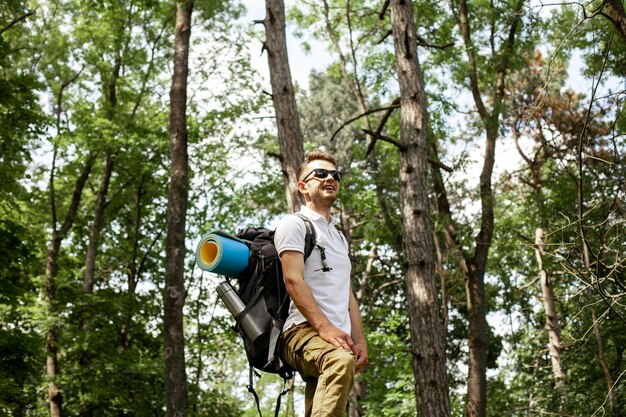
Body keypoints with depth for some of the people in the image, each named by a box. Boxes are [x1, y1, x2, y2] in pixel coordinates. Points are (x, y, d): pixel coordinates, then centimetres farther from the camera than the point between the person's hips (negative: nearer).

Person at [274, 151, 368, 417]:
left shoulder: (339, 237, 30)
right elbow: (293, 281, -9)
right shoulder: (294, 224, 4)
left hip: (336, 339, 8)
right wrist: (325, 327, -20)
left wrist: (359, 341, 10)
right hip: (303, 330, -8)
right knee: (341, 361, -39)